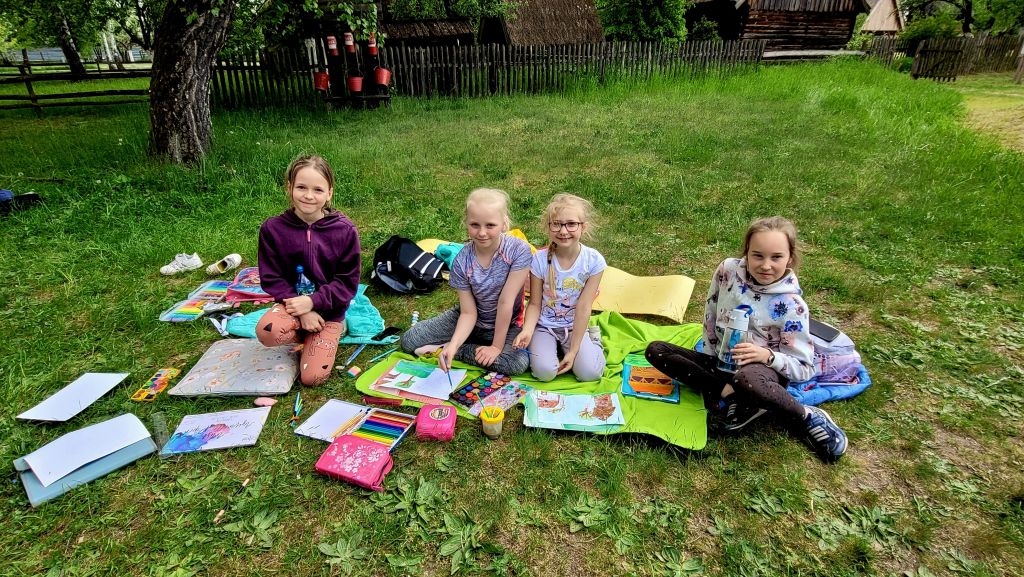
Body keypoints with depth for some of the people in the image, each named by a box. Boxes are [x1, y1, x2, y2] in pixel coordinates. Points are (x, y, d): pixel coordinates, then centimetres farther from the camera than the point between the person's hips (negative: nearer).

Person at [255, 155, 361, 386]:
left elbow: (348, 282, -8)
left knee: (313, 377, -12)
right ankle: (308, 338, 3)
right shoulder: (273, 228, -8)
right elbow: (271, 278, -5)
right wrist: (302, 312, -16)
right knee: (266, 331, -32)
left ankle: (334, 331, 18)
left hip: (328, 310, -1)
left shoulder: (345, 231, -12)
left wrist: (312, 301, -21)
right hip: (291, 303, 2)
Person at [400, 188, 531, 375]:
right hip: (472, 319, 1)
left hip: (507, 324, 0)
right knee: (409, 341, -9)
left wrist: (497, 345, -20)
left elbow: (506, 302, -24)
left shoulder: (519, 250, -26)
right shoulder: (462, 261, -19)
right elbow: (468, 312, -16)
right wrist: (453, 344, -33)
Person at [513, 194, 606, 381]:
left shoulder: (594, 261, -17)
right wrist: (527, 330, -28)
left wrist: (573, 351, -15)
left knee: (590, 372, -17)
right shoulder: (540, 259, -16)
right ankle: (551, 346, 10)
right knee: (545, 371, -22)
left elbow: (583, 307, -15)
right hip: (544, 326, 0)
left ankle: (593, 340, 14)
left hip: (574, 327, 0)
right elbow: (535, 304, -8)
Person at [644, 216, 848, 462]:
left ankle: (807, 417, -14)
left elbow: (804, 368, -12)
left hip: (763, 369, -5)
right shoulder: (728, 270, -10)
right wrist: (711, 354, 4)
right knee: (655, 350, -12)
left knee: (746, 379, -44)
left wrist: (767, 355, -31)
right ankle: (729, 394, -18)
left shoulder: (792, 306, -18)